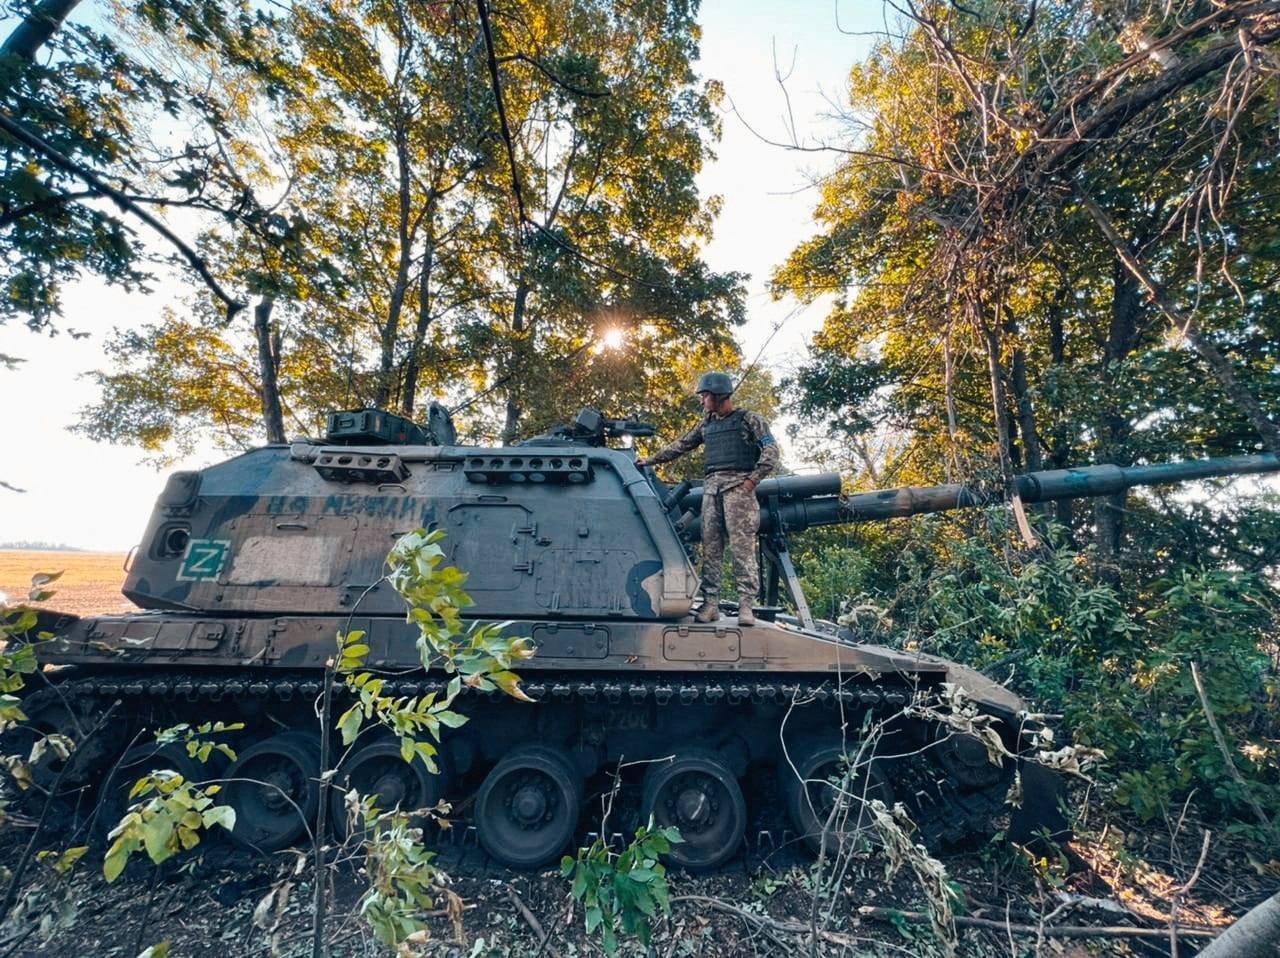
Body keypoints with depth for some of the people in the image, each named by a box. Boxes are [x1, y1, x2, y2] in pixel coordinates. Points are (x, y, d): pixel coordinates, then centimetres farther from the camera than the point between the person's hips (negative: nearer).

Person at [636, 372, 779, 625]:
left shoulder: (749, 419, 5)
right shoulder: (706, 425, 22)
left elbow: (771, 450, -1)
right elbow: (680, 445, 27)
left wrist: (753, 480, -10)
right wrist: (651, 459, 25)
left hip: (738, 485, -5)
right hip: (711, 486, 6)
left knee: (742, 545, -11)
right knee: (710, 548, 0)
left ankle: (746, 604, -8)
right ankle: (711, 603, 2)